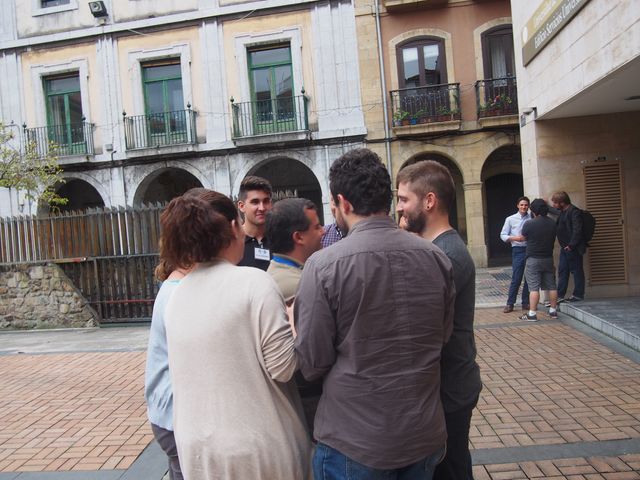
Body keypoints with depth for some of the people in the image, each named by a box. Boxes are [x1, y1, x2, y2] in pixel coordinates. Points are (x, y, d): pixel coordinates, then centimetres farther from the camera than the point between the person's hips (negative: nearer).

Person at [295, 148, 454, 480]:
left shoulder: (323, 265, -19)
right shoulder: (436, 258, -6)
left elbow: (312, 365, -14)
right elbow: (442, 337, 6)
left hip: (353, 442, -3)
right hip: (425, 435, 4)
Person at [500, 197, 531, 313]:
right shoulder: (510, 219, 4)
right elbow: (503, 235, 3)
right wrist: (515, 238, -11)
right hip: (518, 250, -2)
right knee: (516, 278, -4)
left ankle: (526, 303, 18)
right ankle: (510, 304, 4)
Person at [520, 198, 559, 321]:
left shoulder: (529, 224, -14)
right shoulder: (552, 223, 3)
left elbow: (523, 238, 2)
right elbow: (553, 239, 14)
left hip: (533, 259, -5)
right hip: (548, 259, 5)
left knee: (534, 287, -5)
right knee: (551, 286, 12)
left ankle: (532, 314, -5)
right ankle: (553, 311, 20)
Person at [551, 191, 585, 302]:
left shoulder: (574, 212, -14)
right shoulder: (563, 212, 14)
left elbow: (577, 230, -20)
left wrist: (571, 245, -20)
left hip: (573, 248, -9)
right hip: (565, 247, 9)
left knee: (576, 271, 2)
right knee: (562, 271, 10)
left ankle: (578, 294, 11)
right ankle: (560, 295, 15)